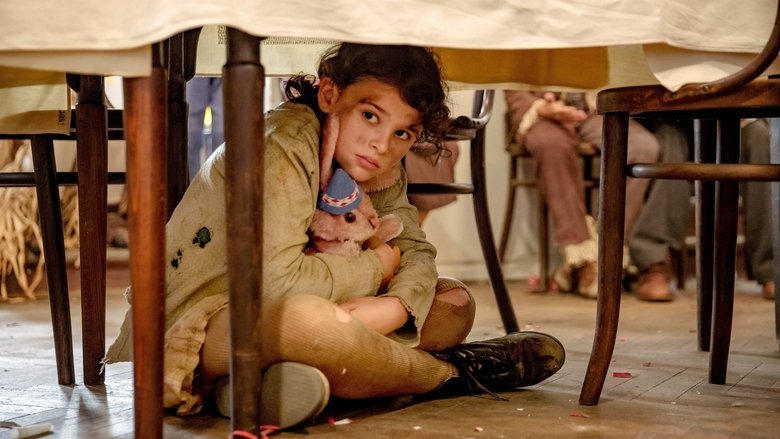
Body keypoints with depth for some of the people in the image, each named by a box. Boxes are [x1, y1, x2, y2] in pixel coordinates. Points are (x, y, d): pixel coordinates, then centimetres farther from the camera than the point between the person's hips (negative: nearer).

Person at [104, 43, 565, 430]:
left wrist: (386, 310, -25)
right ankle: (451, 373, -13)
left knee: (455, 303, 2)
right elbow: (276, 281, -31)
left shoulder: (381, 171, 4)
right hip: (194, 325, -9)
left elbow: (417, 254, -2)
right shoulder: (282, 144, -22)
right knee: (303, 319, -43)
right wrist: (377, 265, -16)